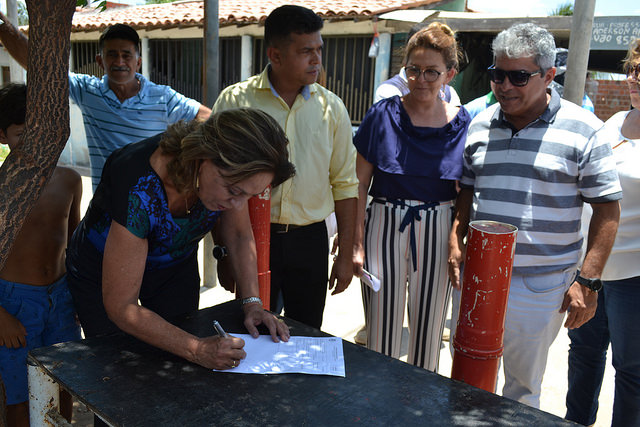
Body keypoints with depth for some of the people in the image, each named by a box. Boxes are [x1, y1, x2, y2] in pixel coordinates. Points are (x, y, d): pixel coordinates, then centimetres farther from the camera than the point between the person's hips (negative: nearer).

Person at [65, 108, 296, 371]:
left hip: (176, 268, 4)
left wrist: (252, 304, -17)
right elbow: (121, 307, -34)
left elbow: (239, 235, -6)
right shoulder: (140, 191, -42)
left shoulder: (230, 175, -26)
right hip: (104, 275, -4)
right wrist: (197, 350, -39)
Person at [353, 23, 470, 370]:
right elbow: (359, 184, -3)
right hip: (385, 228, -1)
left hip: (438, 236, 2)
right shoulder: (383, 115, -5)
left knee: (428, 332, 14)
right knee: (381, 332, 6)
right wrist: (357, 243, -8)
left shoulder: (462, 124, 0)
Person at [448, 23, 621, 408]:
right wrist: (456, 242, 1)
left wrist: (587, 280, -11)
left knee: (523, 384, 13)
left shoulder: (584, 130, -7)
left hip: (541, 285, -3)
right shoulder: (479, 126, 5)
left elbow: (607, 207, -6)